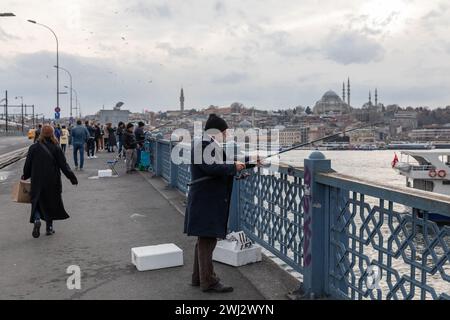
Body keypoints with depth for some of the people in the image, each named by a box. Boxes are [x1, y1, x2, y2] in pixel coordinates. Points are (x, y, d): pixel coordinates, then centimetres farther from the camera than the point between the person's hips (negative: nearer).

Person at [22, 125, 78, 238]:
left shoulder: (34, 148, -4)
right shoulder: (56, 148, -8)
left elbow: (28, 165, 2)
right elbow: (64, 165, -7)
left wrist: (25, 176, 18)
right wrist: (72, 178, 0)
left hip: (37, 182, 0)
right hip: (53, 182, 0)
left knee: (37, 202, 9)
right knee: (52, 202, 14)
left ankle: (36, 219, -18)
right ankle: (49, 227, 16)